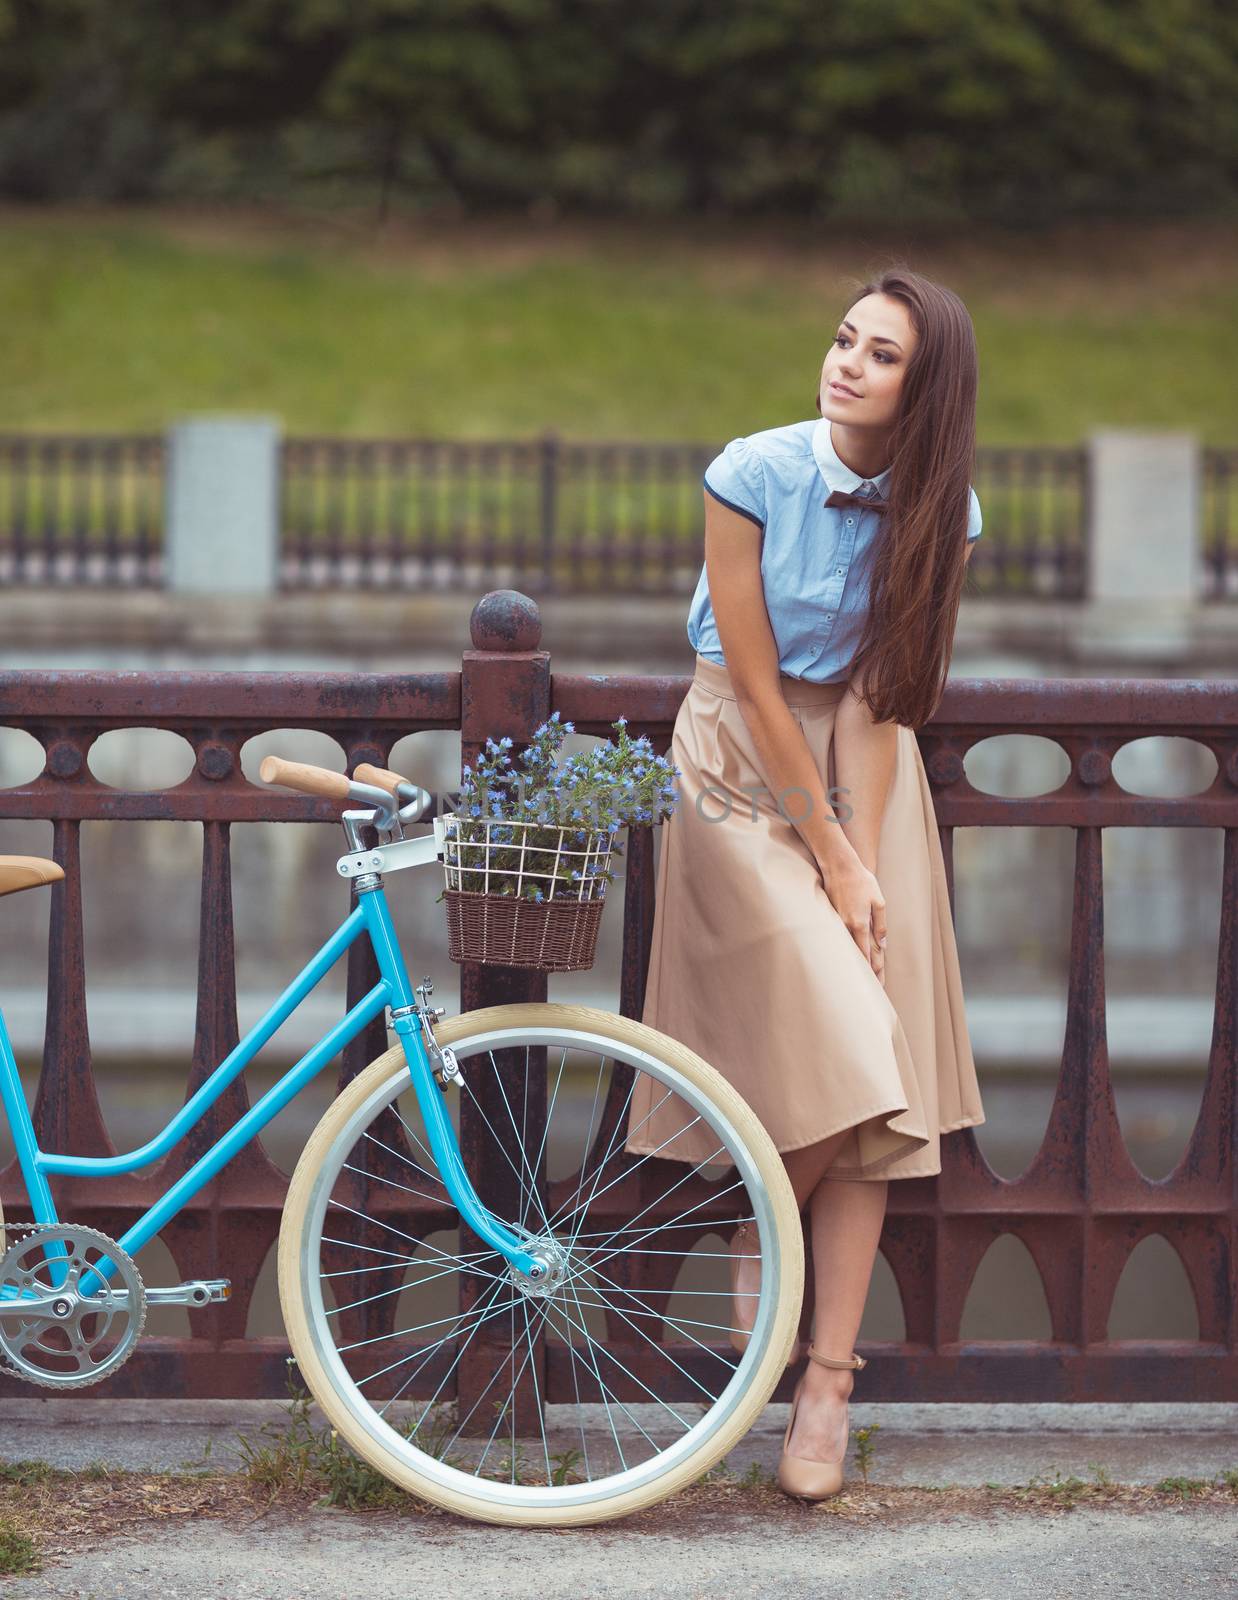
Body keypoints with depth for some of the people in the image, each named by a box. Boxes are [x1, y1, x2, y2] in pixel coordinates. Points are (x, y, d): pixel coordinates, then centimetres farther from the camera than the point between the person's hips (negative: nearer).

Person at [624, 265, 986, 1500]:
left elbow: (878, 694, -8)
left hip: (861, 761, 3)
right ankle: (762, 1234, 14)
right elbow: (755, 675, -14)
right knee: (838, 1058, -16)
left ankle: (827, 1385, -3)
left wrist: (863, 857, -16)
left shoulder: (935, 509, -8)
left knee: (873, 1079, -5)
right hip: (745, 757, -3)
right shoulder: (755, 475, -16)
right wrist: (827, 854, -13)